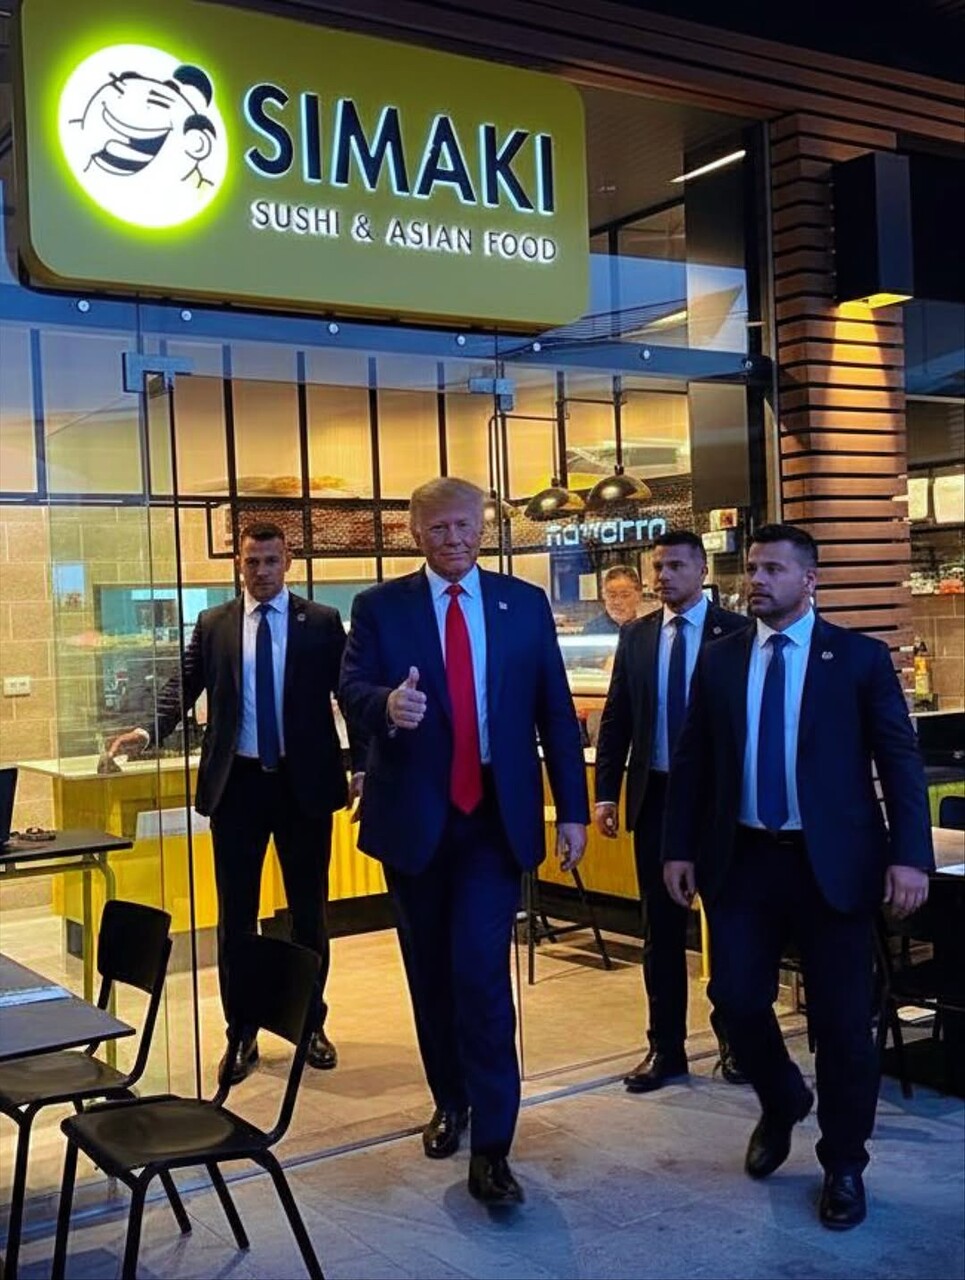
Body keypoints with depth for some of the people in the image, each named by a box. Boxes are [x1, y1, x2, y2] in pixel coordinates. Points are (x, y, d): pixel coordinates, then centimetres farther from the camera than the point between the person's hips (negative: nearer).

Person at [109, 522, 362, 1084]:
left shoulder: (322, 622, 1)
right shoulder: (213, 625, 6)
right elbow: (184, 685, 3)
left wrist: (362, 764, -7)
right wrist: (150, 730, -15)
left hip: (305, 781, -1)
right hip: (238, 783, 1)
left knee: (310, 909, 11)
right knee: (235, 913, 6)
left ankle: (312, 1025, 26)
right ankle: (243, 1033, 19)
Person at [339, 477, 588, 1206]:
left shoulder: (526, 604, 4)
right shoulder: (380, 607, 1)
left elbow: (555, 710, 4)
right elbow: (351, 692, -11)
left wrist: (572, 809, 1)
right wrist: (387, 705, -35)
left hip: (496, 816, -1)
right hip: (413, 815, 1)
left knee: (481, 970, -11)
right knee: (431, 972, 14)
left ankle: (492, 1146, -3)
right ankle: (450, 1101, 35)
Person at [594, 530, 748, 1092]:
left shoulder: (737, 633, -5)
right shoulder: (636, 636, 7)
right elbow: (616, 718, 8)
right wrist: (606, 793, 1)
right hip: (655, 796, 3)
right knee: (661, 928, 9)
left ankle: (736, 1041, 24)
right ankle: (667, 1048, 18)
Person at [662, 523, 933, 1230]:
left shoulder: (860, 657, -1)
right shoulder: (719, 659, 7)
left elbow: (901, 761, -4)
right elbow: (692, 761, 9)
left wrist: (910, 855, -12)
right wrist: (680, 847, 4)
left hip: (832, 863, -2)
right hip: (742, 860, 3)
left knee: (841, 1019, 3)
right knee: (737, 998, 4)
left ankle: (844, 1164, 23)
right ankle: (781, 1105, 35)